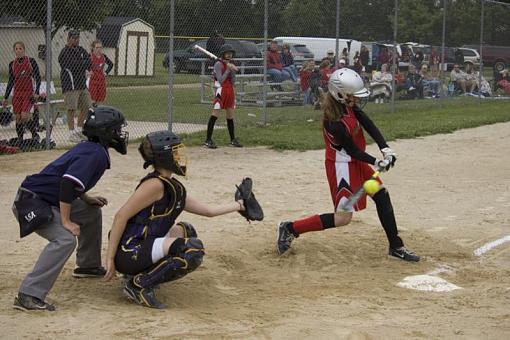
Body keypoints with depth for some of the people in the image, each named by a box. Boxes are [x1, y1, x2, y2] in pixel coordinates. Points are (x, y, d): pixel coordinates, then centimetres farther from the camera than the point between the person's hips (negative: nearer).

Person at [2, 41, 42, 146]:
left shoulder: (31, 61, -4)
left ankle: (35, 134, 4)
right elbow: (11, 82, 11)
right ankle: (20, 139, 12)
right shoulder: (12, 64, 6)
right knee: (18, 117, 2)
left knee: (24, 116, -16)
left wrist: (36, 92, -13)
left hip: (29, 92, -4)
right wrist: (6, 98, 11)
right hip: (17, 93, 4)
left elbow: (38, 78, -2)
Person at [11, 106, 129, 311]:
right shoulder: (96, 154, -18)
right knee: (65, 239, -29)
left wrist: (86, 199, 11)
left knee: (92, 212, 21)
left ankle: (88, 266, 35)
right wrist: (66, 222, -25)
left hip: (49, 202, 10)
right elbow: (67, 183, -29)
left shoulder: (88, 148, 11)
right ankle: (28, 296, -34)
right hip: (31, 203, -10)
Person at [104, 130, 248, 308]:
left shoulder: (175, 189, 13)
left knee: (185, 231, 25)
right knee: (193, 249, -19)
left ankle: (141, 273, 13)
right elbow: (121, 216, -18)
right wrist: (110, 258, -19)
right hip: (128, 252, -10)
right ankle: (139, 285, -10)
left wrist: (238, 205, 30)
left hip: (142, 247, 10)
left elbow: (209, 210, 25)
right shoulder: (155, 184, -15)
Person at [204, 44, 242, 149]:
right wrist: (228, 69, -16)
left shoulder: (230, 64, 12)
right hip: (220, 92, -7)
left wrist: (233, 71, -8)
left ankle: (233, 139, 20)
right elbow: (221, 80, -18)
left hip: (230, 92, 7)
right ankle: (208, 140, -9)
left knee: (230, 116, 12)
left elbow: (233, 82, 7)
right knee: (214, 115, -9)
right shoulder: (218, 64, -9)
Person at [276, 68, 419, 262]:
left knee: (382, 196, 13)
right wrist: (377, 163, -16)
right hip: (342, 167, -10)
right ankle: (291, 228, 4)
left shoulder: (349, 106, -4)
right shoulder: (334, 123, -29)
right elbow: (353, 150, -20)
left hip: (356, 163, 10)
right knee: (343, 218, -5)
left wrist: (385, 149, -21)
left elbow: (369, 125, -10)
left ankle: (396, 247, 23)